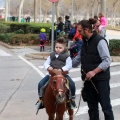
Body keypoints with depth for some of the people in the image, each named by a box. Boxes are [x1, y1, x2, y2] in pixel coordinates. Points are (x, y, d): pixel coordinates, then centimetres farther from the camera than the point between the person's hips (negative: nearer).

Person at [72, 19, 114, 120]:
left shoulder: (100, 41, -13)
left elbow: (107, 61, -19)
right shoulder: (85, 42, 12)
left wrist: (94, 72, -26)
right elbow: (78, 58, 22)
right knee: (92, 106, 13)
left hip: (101, 80, -8)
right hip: (88, 80, 8)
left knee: (106, 106, -3)